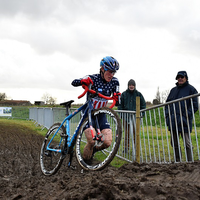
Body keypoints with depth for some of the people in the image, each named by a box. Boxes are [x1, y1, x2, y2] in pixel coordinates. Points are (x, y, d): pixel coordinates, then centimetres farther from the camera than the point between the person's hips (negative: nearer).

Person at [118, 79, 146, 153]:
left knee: (136, 132, -1)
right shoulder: (124, 94, 6)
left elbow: (143, 104, 11)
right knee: (127, 133, 5)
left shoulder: (138, 94, 6)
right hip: (126, 115, 1)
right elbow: (120, 105, 9)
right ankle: (126, 148, 11)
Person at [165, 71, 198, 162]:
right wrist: (167, 115, 8)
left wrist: (185, 116, -15)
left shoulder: (191, 89, 1)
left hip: (184, 121, -6)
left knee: (187, 143, -5)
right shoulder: (173, 90, 18)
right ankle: (177, 161, 19)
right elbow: (167, 103, 23)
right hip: (173, 121, 6)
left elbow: (194, 106, -5)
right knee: (174, 143, 10)